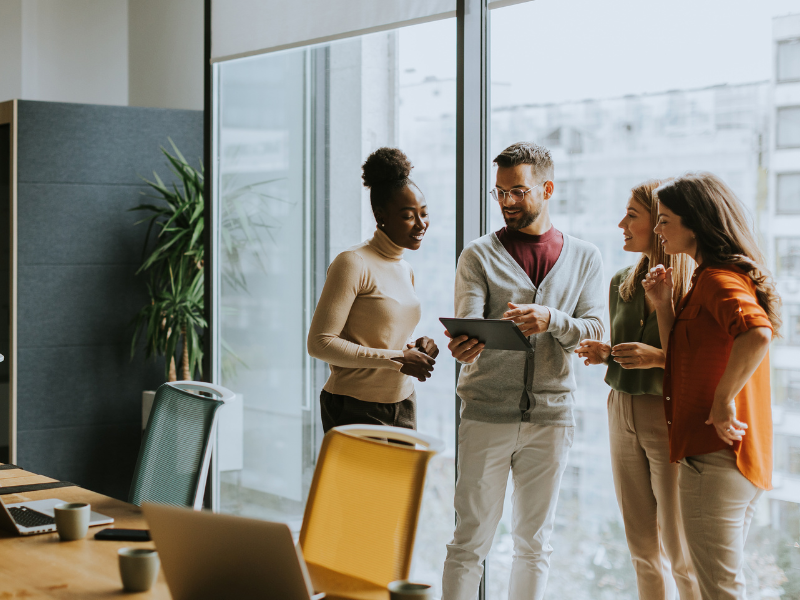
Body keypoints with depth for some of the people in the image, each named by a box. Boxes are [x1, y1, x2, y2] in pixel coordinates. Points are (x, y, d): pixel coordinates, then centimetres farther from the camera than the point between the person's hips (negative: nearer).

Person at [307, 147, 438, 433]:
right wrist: (396, 360, -17)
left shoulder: (405, 270, 14)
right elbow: (320, 343, -16)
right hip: (357, 409, -7)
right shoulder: (353, 263, -11)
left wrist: (415, 349, 1)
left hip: (403, 407, 7)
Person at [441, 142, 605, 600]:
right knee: (471, 540, -1)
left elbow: (594, 332, 1)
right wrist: (464, 348, -33)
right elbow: (469, 322, -9)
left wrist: (552, 319, -19)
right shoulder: (479, 256, 4)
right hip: (487, 412, -2)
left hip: (552, 413, 2)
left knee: (536, 543, 10)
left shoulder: (584, 257, 10)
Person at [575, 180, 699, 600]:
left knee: (680, 553, -4)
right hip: (622, 414, 7)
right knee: (642, 550, 11)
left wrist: (659, 357, -22)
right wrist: (604, 354, 0)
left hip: (671, 416, -7)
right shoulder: (622, 282, 11)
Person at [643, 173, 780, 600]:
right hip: (743, 458, 11)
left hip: (714, 454, -11)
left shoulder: (717, 279, -14)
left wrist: (723, 400, -26)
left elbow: (757, 334, -35)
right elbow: (683, 363, 20)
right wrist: (664, 306, 10)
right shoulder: (726, 276, 18)